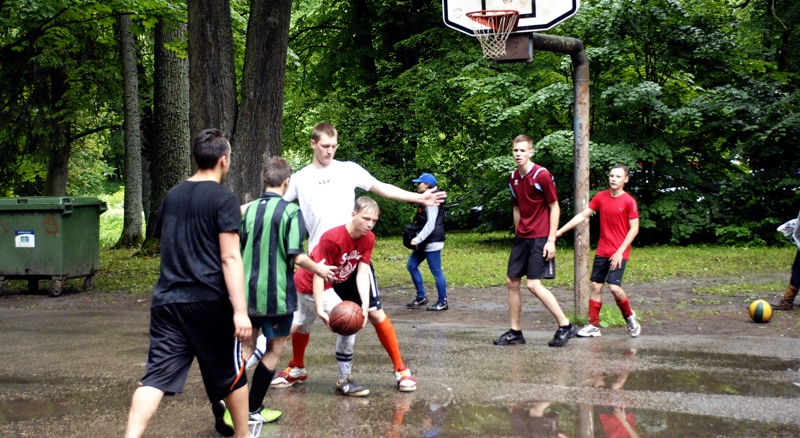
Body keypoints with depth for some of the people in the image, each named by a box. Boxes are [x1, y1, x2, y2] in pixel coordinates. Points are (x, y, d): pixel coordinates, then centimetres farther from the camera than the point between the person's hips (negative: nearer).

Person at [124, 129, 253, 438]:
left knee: (156, 377, -3)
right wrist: (240, 310, -17)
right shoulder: (224, 199, -8)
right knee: (231, 374, 14)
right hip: (209, 301, -5)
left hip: (167, 300, 5)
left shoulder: (173, 195, 12)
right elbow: (230, 258, -15)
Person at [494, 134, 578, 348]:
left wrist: (551, 240, -15)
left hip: (540, 238, -8)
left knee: (534, 284, -13)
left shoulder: (542, 175, -13)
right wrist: (518, 235, 15)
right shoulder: (513, 177, 8)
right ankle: (515, 332, 15)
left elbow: (554, 208, -11)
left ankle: (565, 326, -2)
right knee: (512, 281, 6)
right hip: (522, 238, 8)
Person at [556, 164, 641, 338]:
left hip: (619, 253, -5)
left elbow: (634, 228, -10)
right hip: (602, 251, 5)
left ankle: (629, 317, 10)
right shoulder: (600, 197, 4)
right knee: (596, 286, 5)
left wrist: (620, 252, -15)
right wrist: (560, 231, 1)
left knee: (614, 287, -15)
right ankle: (593, 325, 13)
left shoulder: (629, 201, -10)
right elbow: (583, 215, 6)